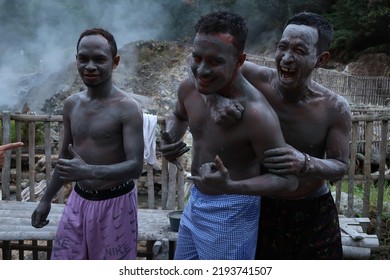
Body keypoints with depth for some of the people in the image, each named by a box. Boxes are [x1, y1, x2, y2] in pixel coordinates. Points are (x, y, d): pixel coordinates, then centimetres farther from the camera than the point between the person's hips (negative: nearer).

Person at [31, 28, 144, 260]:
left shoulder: (127, 108, -16)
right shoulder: (72, 104, 4)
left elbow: (136, 166, -21)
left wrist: (89, 171, -36)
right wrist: (47, 199, 17)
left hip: (115, 203, -6)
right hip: (79, 200, 6)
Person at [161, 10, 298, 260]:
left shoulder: (256, 113, -29)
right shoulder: (189, 87, -8)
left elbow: (289, 180, -24)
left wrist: (231, 186, -38)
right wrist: (170, 139, -6)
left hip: (231, 213, -7)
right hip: (195, 202, 7)